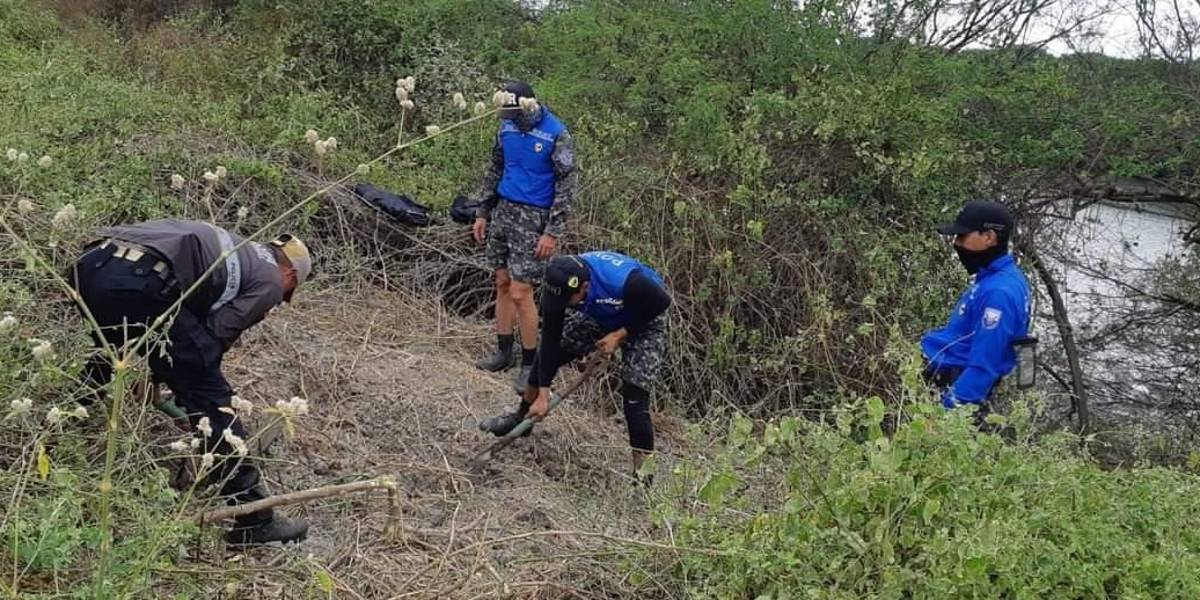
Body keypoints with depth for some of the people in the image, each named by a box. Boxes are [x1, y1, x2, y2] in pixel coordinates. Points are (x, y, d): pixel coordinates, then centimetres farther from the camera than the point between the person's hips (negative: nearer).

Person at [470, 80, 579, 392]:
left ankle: (529, 364, 7)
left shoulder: (556, 134, -15)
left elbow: (568, 183, -13)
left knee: (520, 292, -7)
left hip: (533, 217, -6)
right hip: (503, 210, 6)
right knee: (502, 284, 12)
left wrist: (553, 232, -16)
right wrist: (482, 213, 14)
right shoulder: (508, 127, 5)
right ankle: (503, 352, 25)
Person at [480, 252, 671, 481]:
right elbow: (550, 338, -20)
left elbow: (662, 302, -23)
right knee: (547, 353, 1)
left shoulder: (626, 283, -44)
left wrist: (620, 335, -24)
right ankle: (523, 415, 25)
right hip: (599, 315, 5)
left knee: (634, 399, -16)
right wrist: (543, 395, -17)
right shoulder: (558, 284, -28)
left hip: (644, 322, -5)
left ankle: (642, 473, -6)